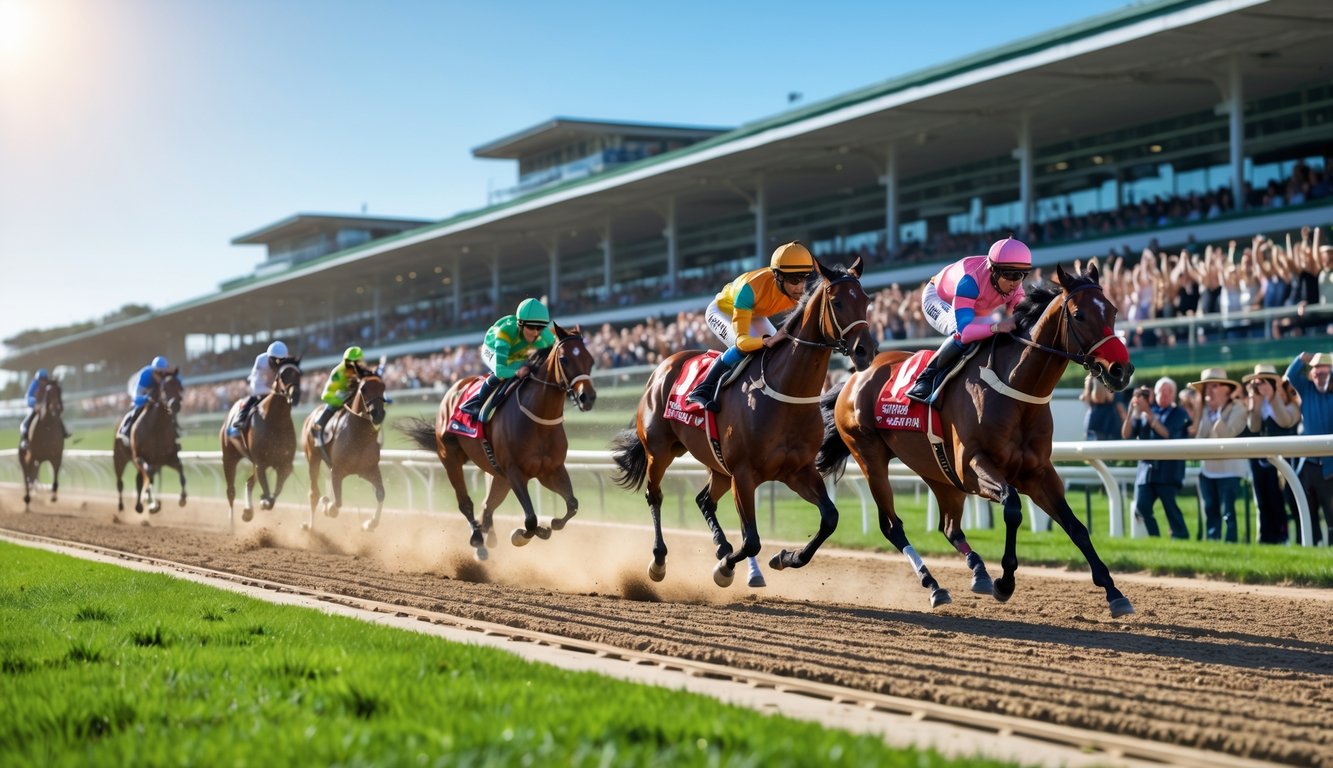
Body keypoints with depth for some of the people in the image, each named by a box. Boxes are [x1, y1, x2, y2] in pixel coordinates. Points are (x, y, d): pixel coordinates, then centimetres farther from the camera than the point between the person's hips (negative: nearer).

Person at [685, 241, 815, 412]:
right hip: (722, 311, -6)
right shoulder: (750, 288, -46)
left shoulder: (800, 290, -31)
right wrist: (768, 341, -68)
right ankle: (701, 390, -20)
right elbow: (741, 340, -48)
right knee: (742, 348, -32)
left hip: (754, 315, 6)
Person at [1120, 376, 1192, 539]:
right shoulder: (1143, 413, 15)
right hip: (1146, 468, 4)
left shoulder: (1179, 414, 5)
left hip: (1168, 469, -4)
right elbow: (1126, 435, 7)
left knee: (1170, 507, -8)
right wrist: (1131, 412, -5)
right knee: (1141, 507, -5)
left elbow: (1167, 434, -10)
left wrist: (1149, 414, -13)